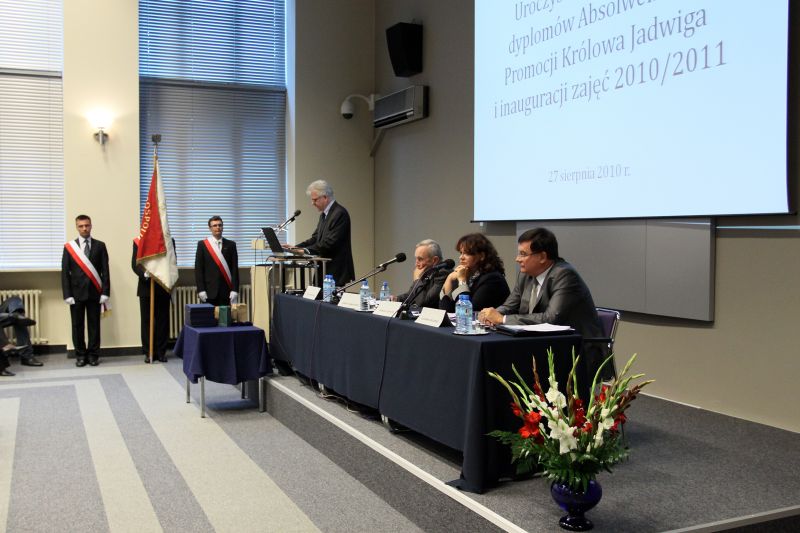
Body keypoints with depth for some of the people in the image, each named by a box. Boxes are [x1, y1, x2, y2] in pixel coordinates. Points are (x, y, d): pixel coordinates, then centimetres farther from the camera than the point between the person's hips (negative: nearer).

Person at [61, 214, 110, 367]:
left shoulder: (100, 246, 4)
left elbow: (105, 271, 1)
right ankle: (80, 354, 14)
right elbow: (65, 273, 2)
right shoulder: (69, 247, 5)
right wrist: (67, 295, -7)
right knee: (77, 325, 4)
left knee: (94, 325, 4)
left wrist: (105, 293, -6)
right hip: (76, 293, 0)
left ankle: (93, 354, 12)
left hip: (94, 292, 0)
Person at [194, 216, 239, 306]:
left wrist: (234, 290, -3)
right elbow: (198, 269, 2)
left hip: (227, 292, 1)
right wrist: (201, 290, -6)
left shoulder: (231, 245, 9)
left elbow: (235, 269, 5)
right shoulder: (202, 244, 6)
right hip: (209, 291, -1)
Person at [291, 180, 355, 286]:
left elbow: (331, 242, -21)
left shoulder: (340, 213, -15)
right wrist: (296, 247, -1)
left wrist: (307, 250, -21)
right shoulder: (324, 214, 15)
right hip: (326, 269, 9)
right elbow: (315, 238, 13)